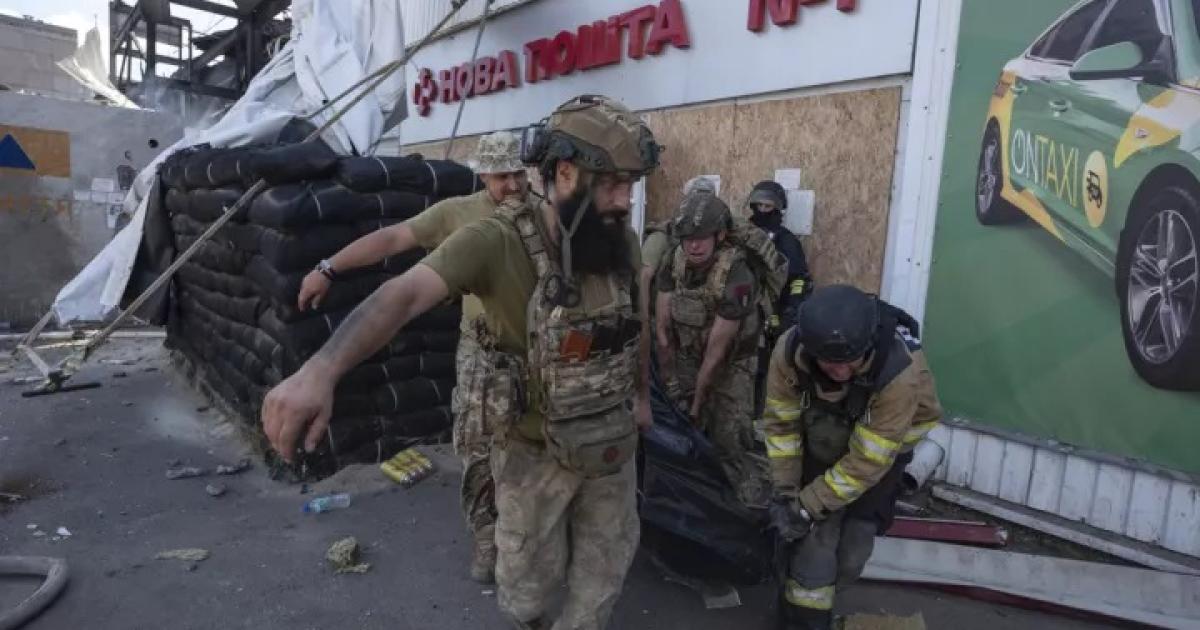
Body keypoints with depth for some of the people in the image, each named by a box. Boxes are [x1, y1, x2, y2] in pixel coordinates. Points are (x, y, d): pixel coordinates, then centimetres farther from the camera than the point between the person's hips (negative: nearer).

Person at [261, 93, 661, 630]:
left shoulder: (623, 243, -9)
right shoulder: (499, 242, -25)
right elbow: (404, 295, -39)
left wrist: (641, 393, 18)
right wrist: (320, 370, -54)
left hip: (613, 444, 4)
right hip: (536, 451, -4)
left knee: (605, 568, 21)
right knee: (530, 575, 18)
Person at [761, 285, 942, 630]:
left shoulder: (901, 373, -39)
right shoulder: (789, 350, -31)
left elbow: (866, 462, -30)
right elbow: (781, 422, -14)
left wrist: (806, 508, -25)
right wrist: (786, 493, -15)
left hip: (886, 443, -1)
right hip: (825, 440, 2)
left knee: (851, 555, 6)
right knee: (814, 538, -6)